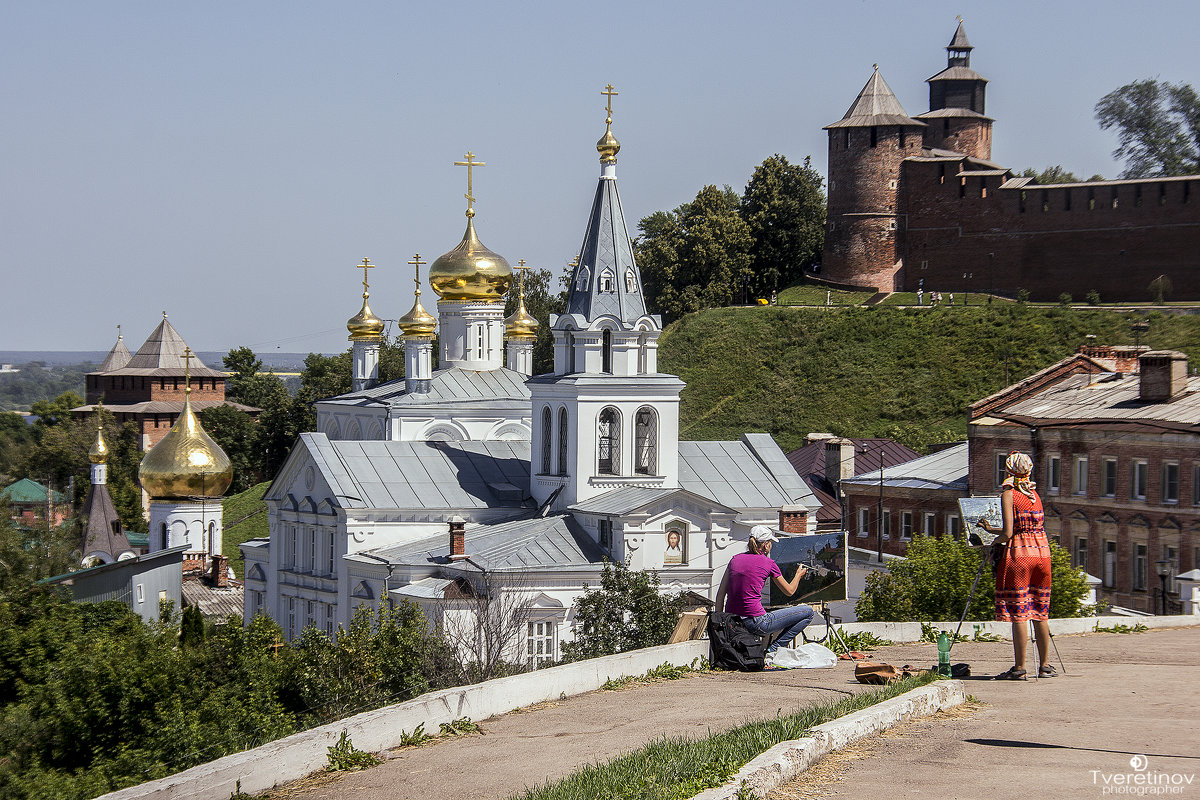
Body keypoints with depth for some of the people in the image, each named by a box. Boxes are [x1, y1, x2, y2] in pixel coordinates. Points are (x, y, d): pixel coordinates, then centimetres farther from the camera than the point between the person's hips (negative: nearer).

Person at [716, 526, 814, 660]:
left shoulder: (735, 559, 11)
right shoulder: (768, 563, -2)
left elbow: (720, 594, 10)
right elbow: (789, 591, 11)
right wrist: (799, 574, 30)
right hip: (755, 622, -7)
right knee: (808, 612, 4)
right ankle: (772, 651, -1)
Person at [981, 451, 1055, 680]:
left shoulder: (1008, 493, -7)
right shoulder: (1034, 494, 13)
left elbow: (1009, 532, -14)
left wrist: (997, 540, 8)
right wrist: (992, 529, 31)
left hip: (1018, 554, -6)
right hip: (1042, 552, 6)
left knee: (1018, 613, -4)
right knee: (1040, 612, 12)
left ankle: (1019, 668, -4)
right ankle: (1045, 665, 14)